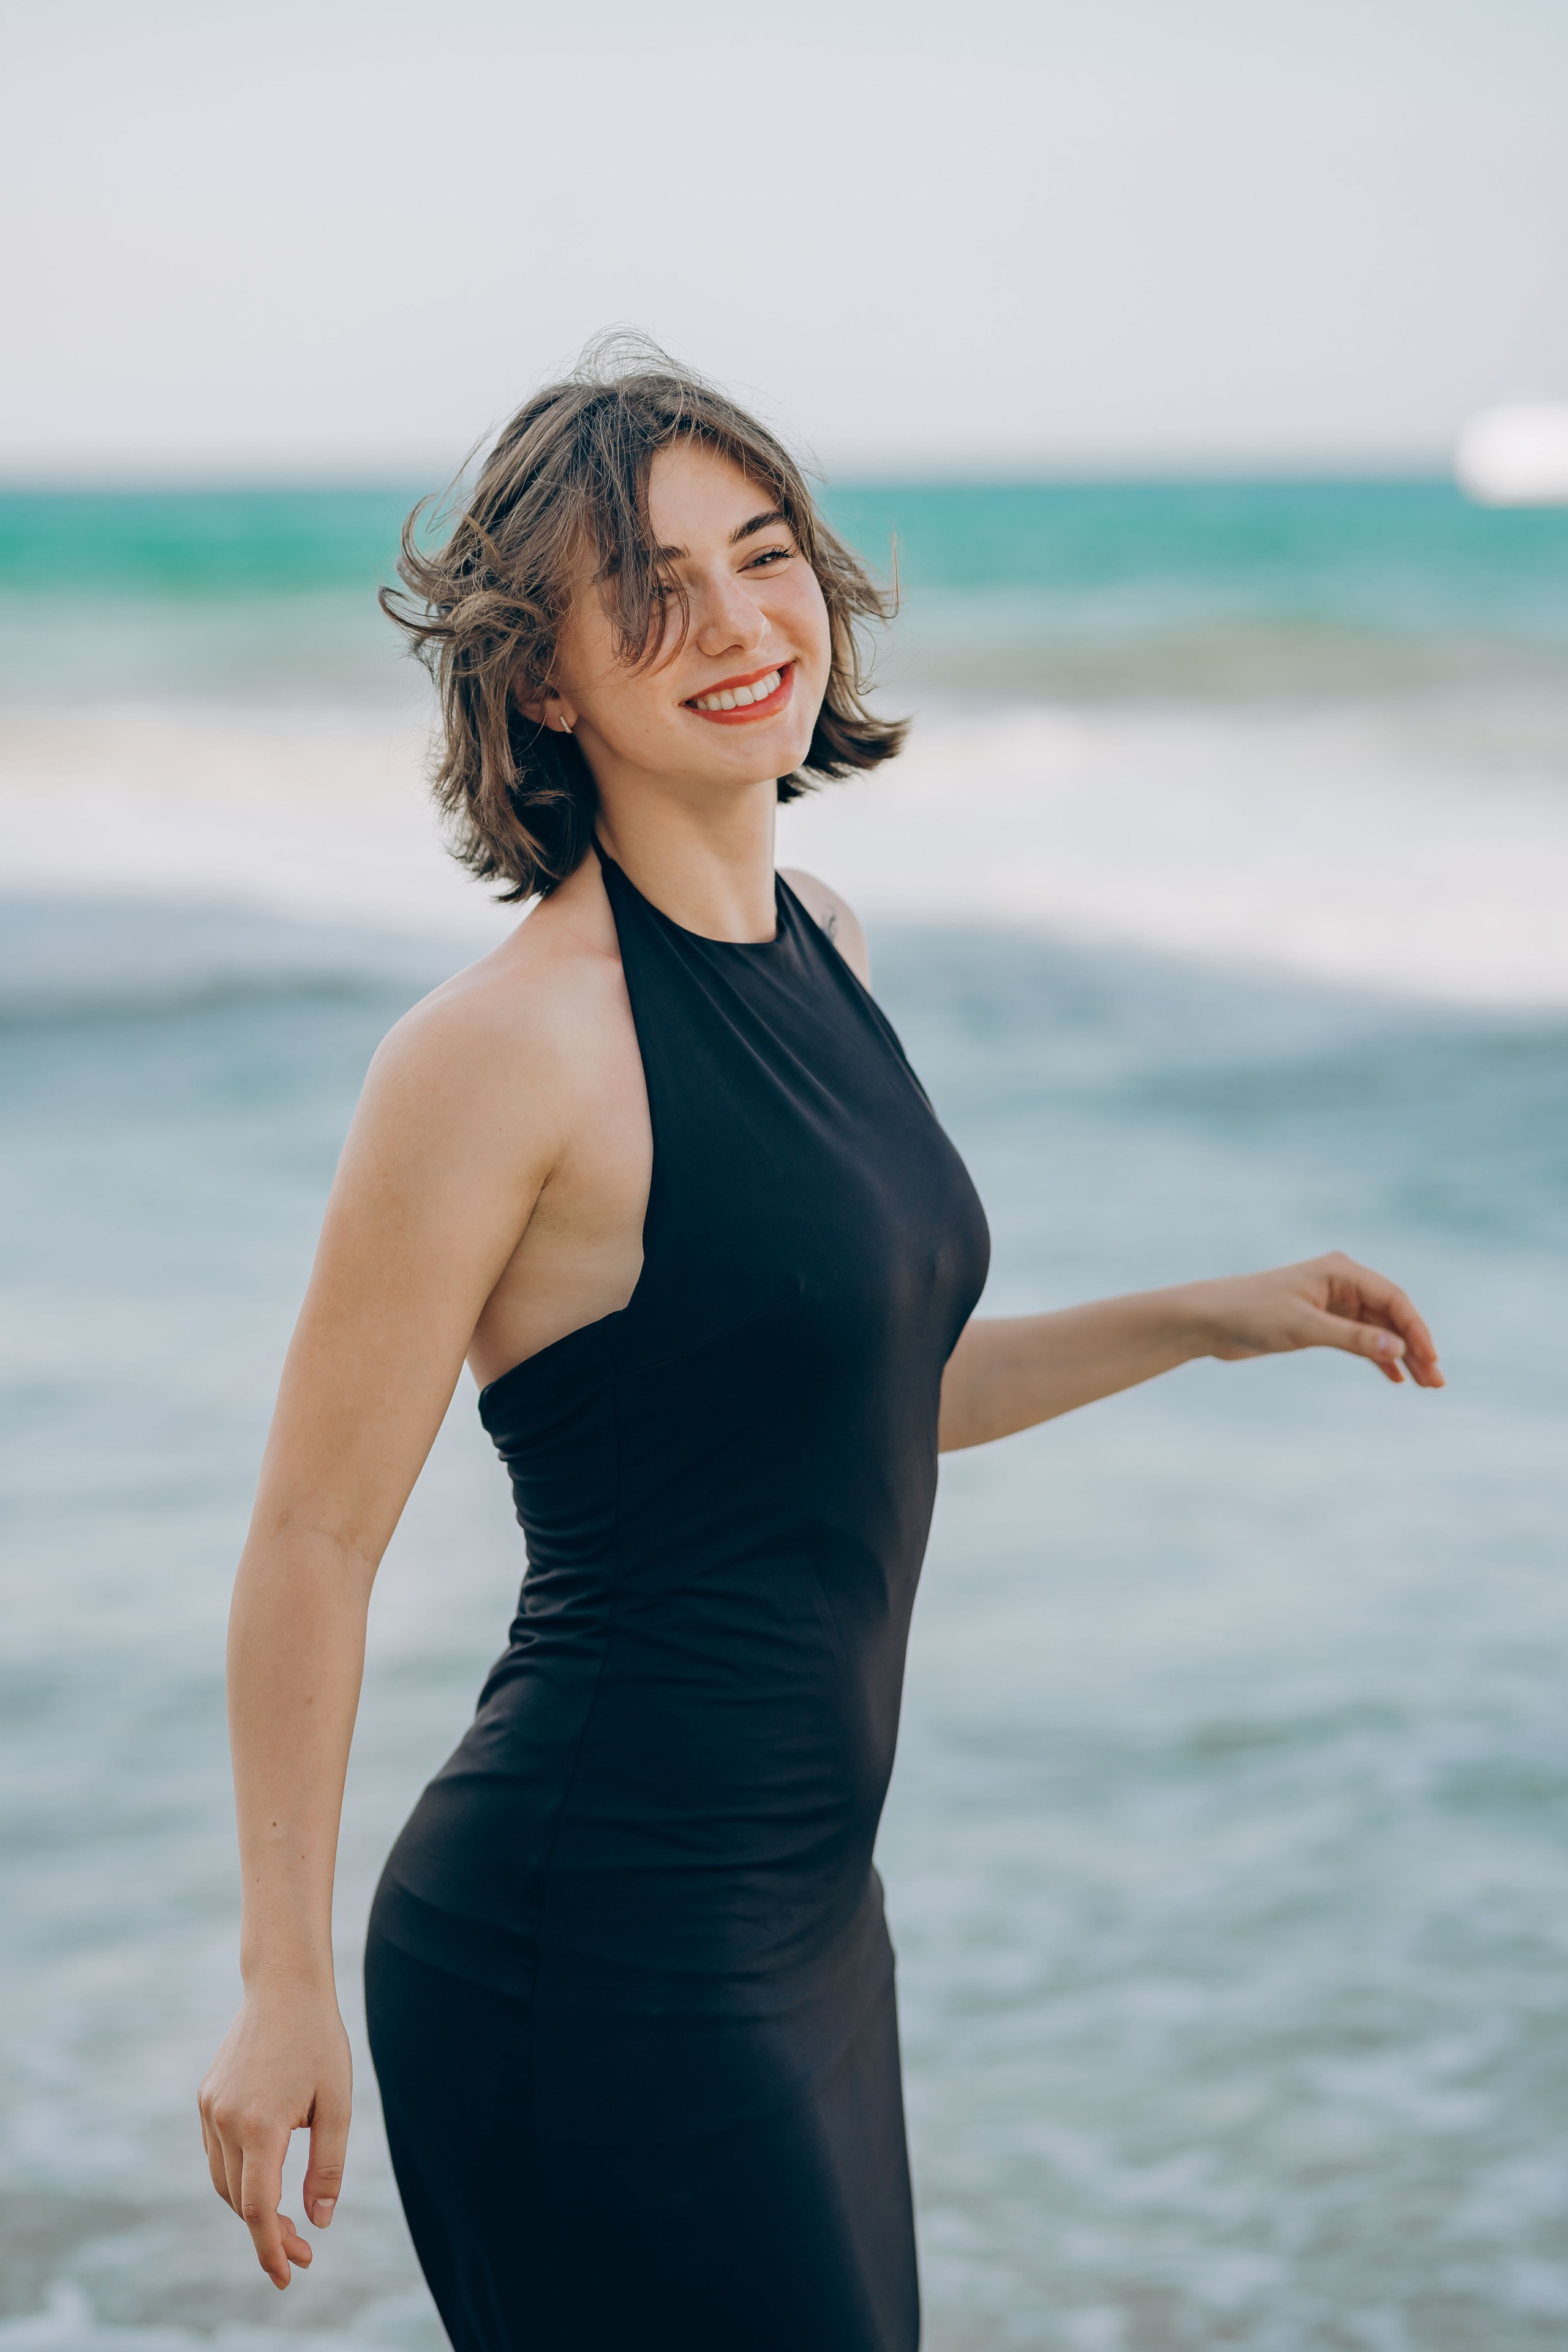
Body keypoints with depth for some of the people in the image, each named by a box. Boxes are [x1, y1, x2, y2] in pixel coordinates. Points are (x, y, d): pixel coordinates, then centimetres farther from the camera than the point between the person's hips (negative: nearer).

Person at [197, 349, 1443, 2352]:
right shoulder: (510, 1043, -17)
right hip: (595, 1943, -8)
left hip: (802, 1919, 8)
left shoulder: (814, 939, 7)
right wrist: (287, 1990, -12)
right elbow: (312, 1539, -14)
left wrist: (1206, 1320, 19)